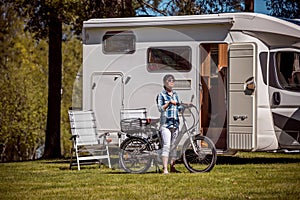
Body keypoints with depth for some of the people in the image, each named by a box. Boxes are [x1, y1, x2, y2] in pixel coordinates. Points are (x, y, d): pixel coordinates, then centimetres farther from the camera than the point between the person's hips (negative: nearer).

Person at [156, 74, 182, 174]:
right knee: (166, 145, -14)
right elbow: (160, 108, -9)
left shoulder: (175, 95, 17)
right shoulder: (161, 95, 0)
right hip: (165, 123, -6)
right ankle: (165, 168, -16)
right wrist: (169, 103, -20)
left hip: (175, 123, 6)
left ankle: (172, 166, 18)